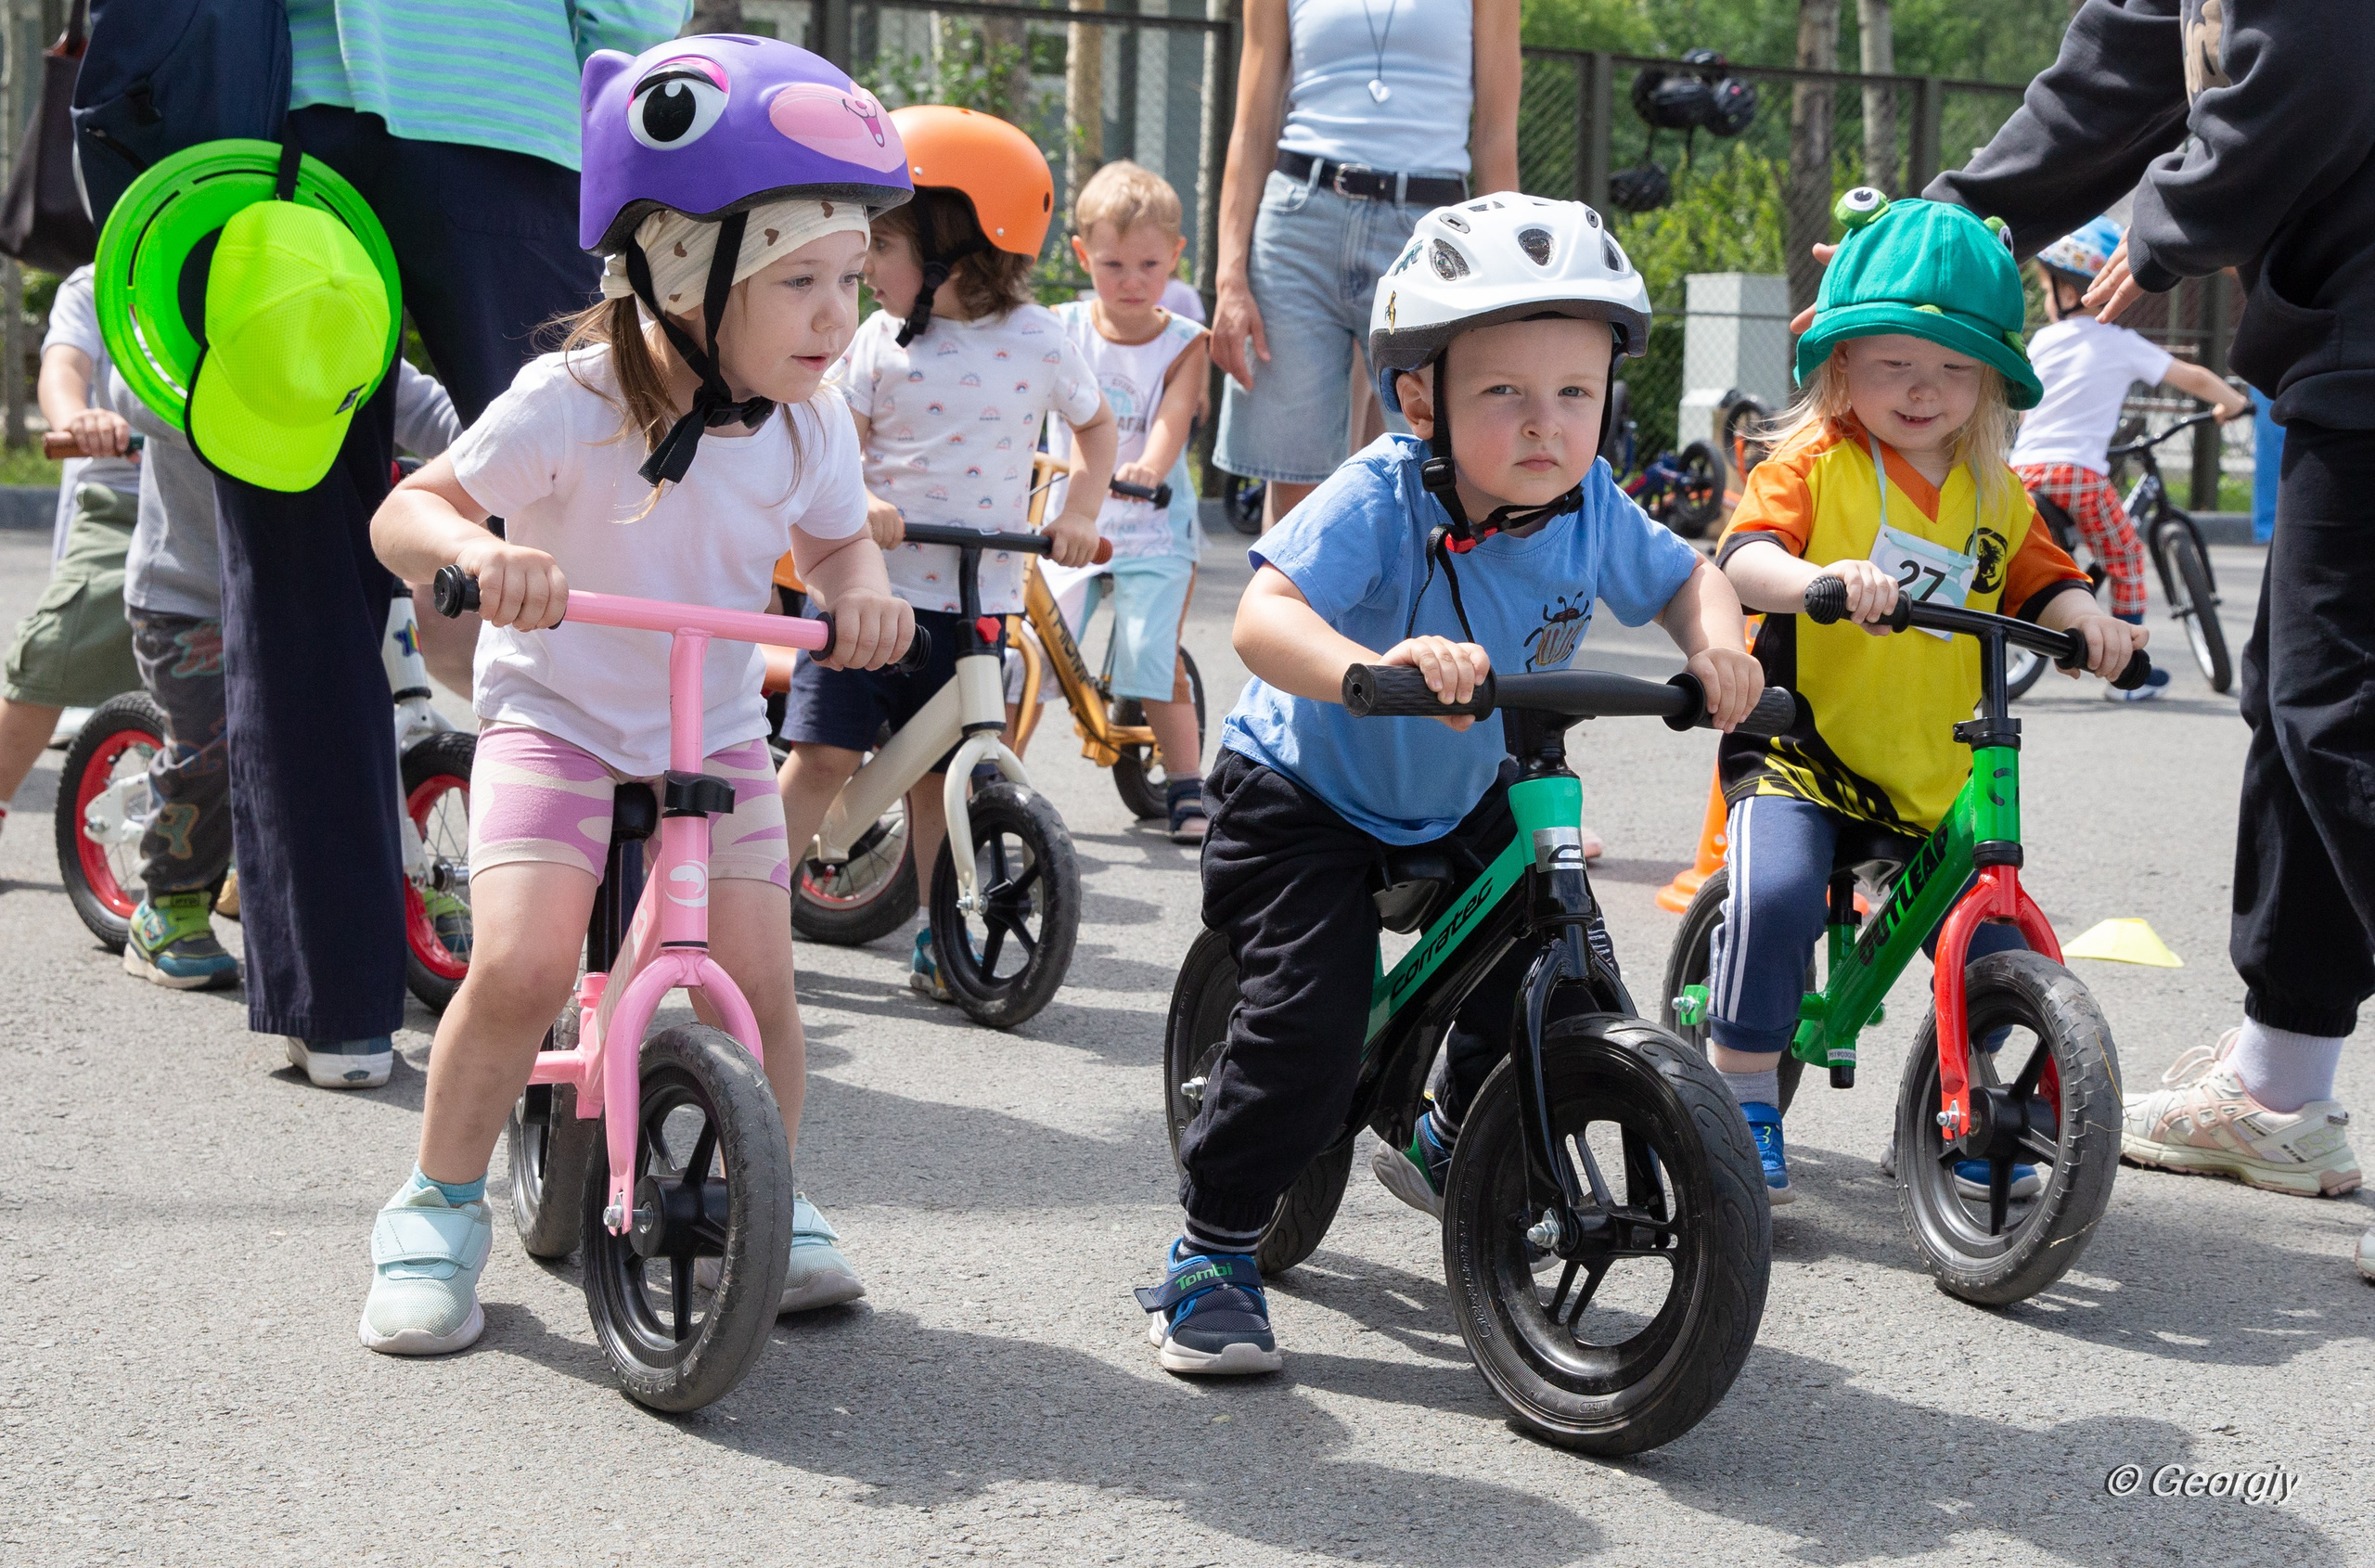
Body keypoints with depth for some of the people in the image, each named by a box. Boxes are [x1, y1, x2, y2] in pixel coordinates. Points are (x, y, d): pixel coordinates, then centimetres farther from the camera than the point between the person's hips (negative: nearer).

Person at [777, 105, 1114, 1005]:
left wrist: (1080, 513, 0)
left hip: (975, 599, 1)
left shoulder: (1036, 340, -1)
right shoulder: (880, 341, -1)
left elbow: (1095, 424, 14)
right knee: (823, 752, -7)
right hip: (869, 582, 0)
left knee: (936, 769, 10)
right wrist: (856, 502, -20)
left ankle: (937, 937, 21)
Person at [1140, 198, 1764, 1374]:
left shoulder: (1590, 510, -14)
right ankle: (1210, 1255, 1)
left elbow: (1682, 575, 5)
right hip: (1303, 794, -6)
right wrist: (1371, 668, -62)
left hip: (1458, 803, 6)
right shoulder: (1382, 499, -31)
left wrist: (1715, 640, -18)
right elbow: (1262, 621, -43)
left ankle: (1450, 1144, 32)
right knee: (1310, 1025, -18)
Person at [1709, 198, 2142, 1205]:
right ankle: (1742, 1099, -11)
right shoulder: (1812, 463, -7)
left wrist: (2089, 622, -9)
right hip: (1802, 746, -5)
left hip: (1938, 770, 5)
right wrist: (1815, 577, -44)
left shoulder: (1994, 493, 10)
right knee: (1776, 891, -29)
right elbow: (1743, 553, -22)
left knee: (1988, 927, 0)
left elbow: (2039, 582, 15)